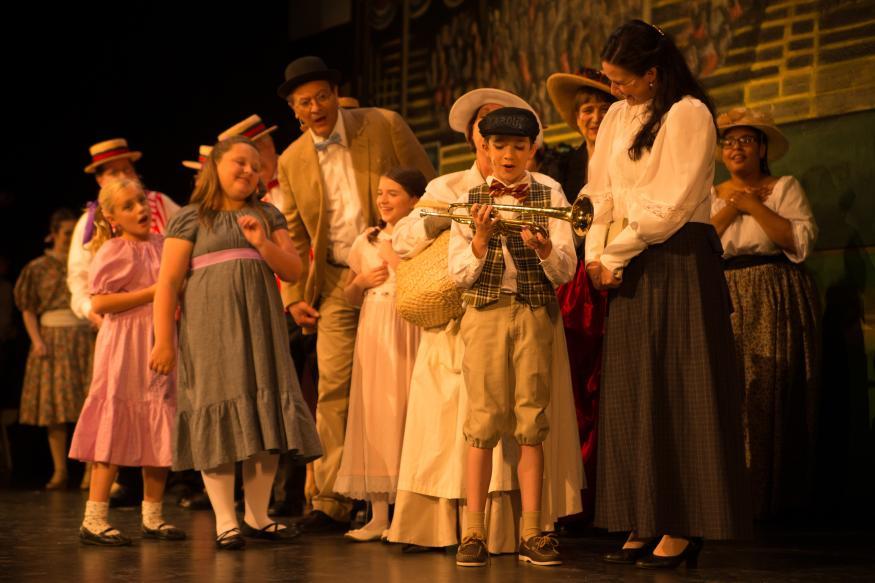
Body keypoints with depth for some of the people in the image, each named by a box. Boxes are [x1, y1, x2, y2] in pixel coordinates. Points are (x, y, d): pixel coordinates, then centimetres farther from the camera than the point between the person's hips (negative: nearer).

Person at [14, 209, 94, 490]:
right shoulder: (38, 268, 7)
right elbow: (28, 309, 6)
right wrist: (37, 340, -7)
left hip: (85, 336, 0)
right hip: (52, 338, 0)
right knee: (54, 405, -1)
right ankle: (59, 471, 5)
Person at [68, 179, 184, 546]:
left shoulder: (161, 245, 13)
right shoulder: (114, 251, -7)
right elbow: (100, 303, -18)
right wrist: (155, 292, -18)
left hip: (161, 343, 7)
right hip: (124, 348, -7)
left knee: (161, 431, 8)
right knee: (114, 430, -7)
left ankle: (152, 516, 17)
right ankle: (94, 519, -3)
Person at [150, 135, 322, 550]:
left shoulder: (268, 216, 16)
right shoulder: (191, 219, 3)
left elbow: (294, 270, 9)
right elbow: (168, 283, -3)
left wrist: (262, 243, -8)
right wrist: (163, 341, -10)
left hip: (259, 328, 4)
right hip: (210, 329, -4)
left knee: (264, 418, 2)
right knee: (217, 415, -7)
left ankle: (257, 517, 12)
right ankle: (225, 522, -3)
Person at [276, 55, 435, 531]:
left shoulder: (384, 126, -2)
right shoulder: (292, 161, 8)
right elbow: (294, 236, 13)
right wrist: (295, 296, 3)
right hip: (338, 283, 2)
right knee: (334, 387, -6)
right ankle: (330, 502, -4)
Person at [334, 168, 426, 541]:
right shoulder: (366, 242, 13)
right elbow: (350, 298, 20)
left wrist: (396, 258, -13)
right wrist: (360, 282, 1)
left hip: (411, 332, -4)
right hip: (374, 334, 4)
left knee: (409, 413, -6)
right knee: (374, 414, 3)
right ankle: (379, 516, 9)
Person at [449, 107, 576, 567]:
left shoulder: (550, 198, 7)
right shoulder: (469, 200, 8)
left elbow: (565, 272, -1)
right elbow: (458, 273, 2)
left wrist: (544, 249, -22)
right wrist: (481, 239, -15)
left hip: (534, 316, 0)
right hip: (484, 313, 0)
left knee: (532, 421, 0)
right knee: (483, 421, -3)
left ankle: (531, 533, 3)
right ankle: (474, 533, -1)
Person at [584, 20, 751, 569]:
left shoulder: (688, 114, -10)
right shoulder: (618, 116, 12)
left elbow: (671, 206, -15)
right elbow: (601, 193, 13)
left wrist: (614, 253, -8)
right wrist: (596, 255, -2)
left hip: (679, 263, -7)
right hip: (630, 268, 7)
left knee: (675, 394, -6)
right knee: (632, 397, 5)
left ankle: (682, 529, -2)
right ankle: (646, 524, 9)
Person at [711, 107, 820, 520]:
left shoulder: (785, 188, 6)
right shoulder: (710, 197, 15)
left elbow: (800, 241, -10)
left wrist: (752, 205, -9)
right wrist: (731, 208, -4)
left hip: (777, 303, -3)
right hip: (727, 303, 3)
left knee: (773, 398, -7)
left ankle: (775, 498, -1)